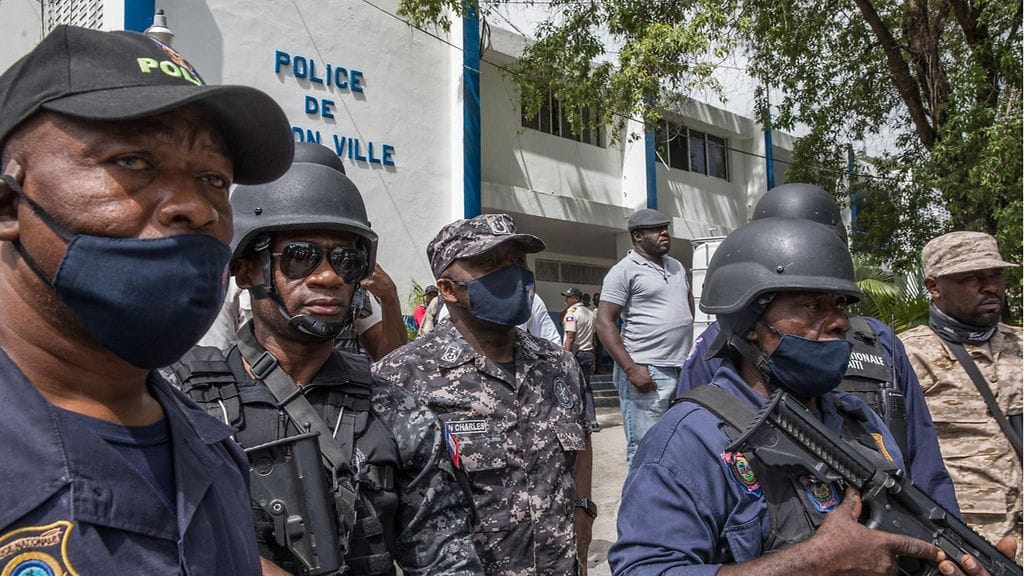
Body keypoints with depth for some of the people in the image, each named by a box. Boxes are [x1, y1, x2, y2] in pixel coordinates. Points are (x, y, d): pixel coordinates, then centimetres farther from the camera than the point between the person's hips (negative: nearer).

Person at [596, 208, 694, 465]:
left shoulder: (676, 266, 16)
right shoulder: (625, 270, -7)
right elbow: (604, 323, -12)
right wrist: (632, 369, -20)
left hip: (681, 370, 8)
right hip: (646, 373, -7)